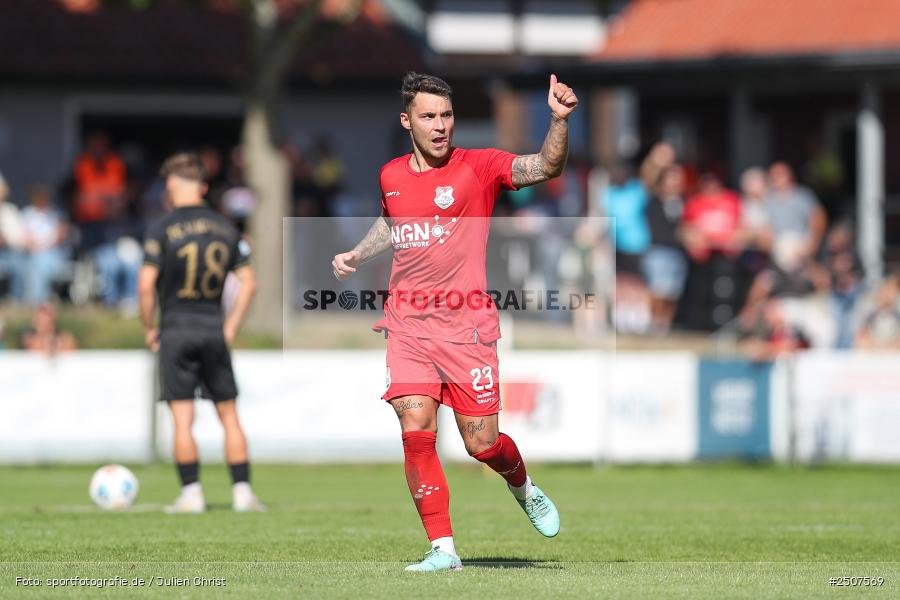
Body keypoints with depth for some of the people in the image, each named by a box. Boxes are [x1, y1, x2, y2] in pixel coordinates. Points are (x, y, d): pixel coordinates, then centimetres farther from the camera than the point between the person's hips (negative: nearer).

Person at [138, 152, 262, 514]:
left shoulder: (162, 229, -7)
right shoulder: (225, 229, 5)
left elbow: (146, 284, -13)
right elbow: (248, 283, 5)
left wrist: (148, 328, -1)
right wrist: (231, 327, 11)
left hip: (176, 327, -3)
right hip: (214, 328, 3)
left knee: (183, 419, 0)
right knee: (229, 415, 9)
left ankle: (191, 494, -2)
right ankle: (242, 491, 6)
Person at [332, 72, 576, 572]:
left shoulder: (479, 166, -5)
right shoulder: (392, 176, 9)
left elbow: (546, 168, -21)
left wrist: (560, 121, -36)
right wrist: (355, 256, 17)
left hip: (466, 323, -3)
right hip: (408, 322, 3)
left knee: (482, 443, -1)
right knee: (416, 430, -12)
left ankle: (524, 487, 35)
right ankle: (443, 549, -6)